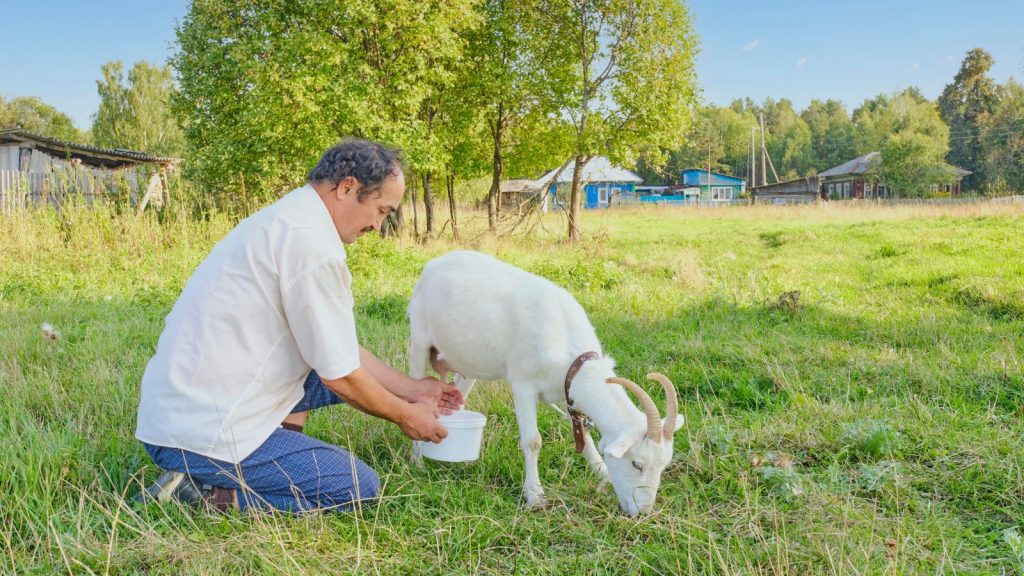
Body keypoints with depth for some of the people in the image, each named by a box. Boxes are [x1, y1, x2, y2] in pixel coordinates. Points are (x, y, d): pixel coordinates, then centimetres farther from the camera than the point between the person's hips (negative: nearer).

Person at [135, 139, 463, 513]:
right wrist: (405, 415, 4)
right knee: (361, 488, -4)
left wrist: (411, 389, 21)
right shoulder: (313, 242, -19)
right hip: (202, 435, -10)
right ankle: (204, 493, -5)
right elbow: (341, 377, -13)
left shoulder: (287, 219, 12)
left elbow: (340, 349, 18)